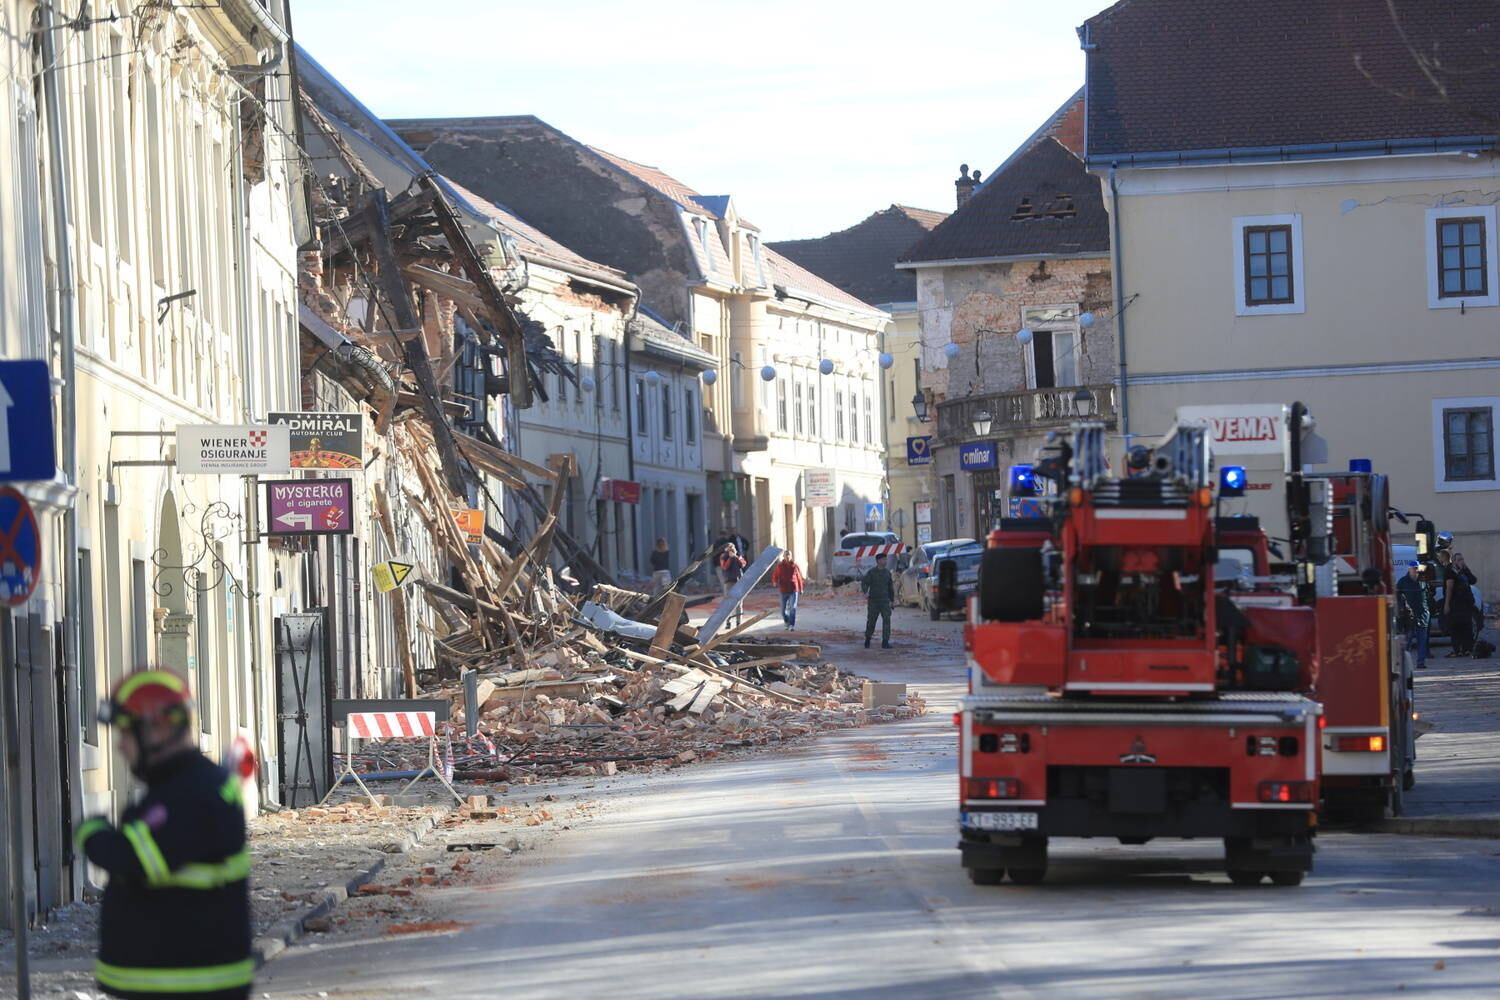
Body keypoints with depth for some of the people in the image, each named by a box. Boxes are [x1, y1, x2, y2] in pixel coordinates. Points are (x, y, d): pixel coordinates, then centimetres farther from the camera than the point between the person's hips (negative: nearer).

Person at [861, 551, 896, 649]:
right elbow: (864, 582, -10)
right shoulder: (871, 572, -3)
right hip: (873, 601, -2)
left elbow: (890, 588, 17)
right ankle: (867, 639, 29)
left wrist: (892, 600, 17)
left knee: (886, 620, -11)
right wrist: (865, 592, -29)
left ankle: (885, 642, -12)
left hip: (884, 601, 2)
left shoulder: (887, 572, 9)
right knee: (871, 621, 6)